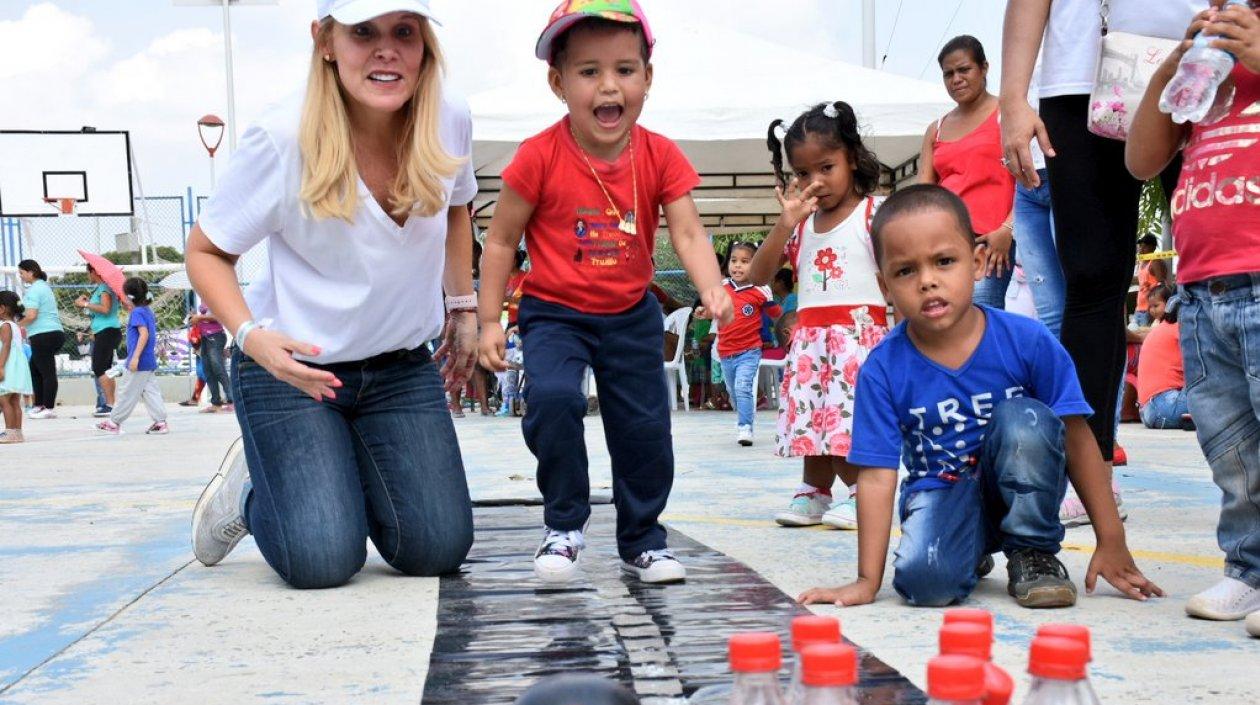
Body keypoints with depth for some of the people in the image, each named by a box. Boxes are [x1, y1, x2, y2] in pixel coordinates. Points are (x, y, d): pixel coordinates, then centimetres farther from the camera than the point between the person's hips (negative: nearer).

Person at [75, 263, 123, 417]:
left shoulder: (105, 288, -11)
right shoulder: (99, 288, 18)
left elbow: (105, 308, -24)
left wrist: (85, 304, -16)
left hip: (107, 332, -11)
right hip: (102, 333, 11)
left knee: (99, 369, -13)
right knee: (105, 370, 12)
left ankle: (109, 404, -15)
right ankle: (110, 404, 14)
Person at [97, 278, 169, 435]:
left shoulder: (137, 312, -13)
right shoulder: (148, 311, 14)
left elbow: (144, 334, -23)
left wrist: (135, 357, -25)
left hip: (138, 362, -9)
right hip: (150, 362, 9)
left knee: (128, 394, 0)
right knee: (151, 392, 6)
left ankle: (114, 422, 9)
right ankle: (160, 422, 0)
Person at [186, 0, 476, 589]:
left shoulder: (449, 122, -10)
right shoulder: (283, 141, -22)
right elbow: (206, 251, -9)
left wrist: (463, 307, 13)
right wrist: (251, 335, -25)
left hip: (402, 366, 4)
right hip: (290, 367, -4)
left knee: (438, 550, -4)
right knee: (323, 562, -14)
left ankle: (346, 475, 28)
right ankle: (252, 486, 20)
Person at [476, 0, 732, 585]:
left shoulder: (660, 157, -9)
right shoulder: (540, 157, -16)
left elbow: (688, 234, -14)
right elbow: (501, 241, -7)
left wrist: (713, 290, -33)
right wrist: (490, 320, -8)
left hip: (632, 316, 3)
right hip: (554, 313, -3)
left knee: (645, 429, 6)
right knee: (552, 400, -27)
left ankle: (642, 542, 28)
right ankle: (564, 527, -5)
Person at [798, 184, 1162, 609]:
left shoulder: (1027, 342, -15)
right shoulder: (883, 370, -14)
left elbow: (1077, 441, -9)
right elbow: (877, 475, -12)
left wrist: (1111, 542, -7)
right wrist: (867, 581, -12)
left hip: (1019, 489, 0)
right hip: (942, 492, 0)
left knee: (1025, 419, -30)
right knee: (924, 580, -30)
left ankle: (1033, 554, -8)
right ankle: (973, 557, 10)